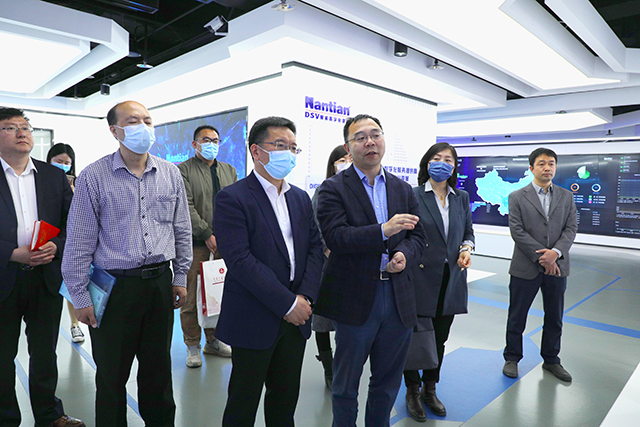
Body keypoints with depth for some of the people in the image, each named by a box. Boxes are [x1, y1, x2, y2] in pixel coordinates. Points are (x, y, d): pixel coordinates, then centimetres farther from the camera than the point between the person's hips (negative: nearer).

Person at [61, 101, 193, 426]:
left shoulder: (170, 173, 3)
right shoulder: (93, 177, -7)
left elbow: (182, 231, 9)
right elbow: (79, 243, -5)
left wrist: (180, 277, 8)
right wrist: (80, 296, -5)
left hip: (160, 283, 3)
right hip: (115, 286, -3)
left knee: (159, 367, 17)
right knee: (111, 374, 12)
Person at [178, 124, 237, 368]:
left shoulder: (229, 171, 17)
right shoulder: (184, 170, 1)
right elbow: (186, 207, -9)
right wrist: (207, 235, -15)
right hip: (196, 245, -4)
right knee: (192, 297, 2)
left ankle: (213, 340, 26)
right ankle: (192, 346, 18)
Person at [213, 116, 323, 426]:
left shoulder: (300, 198, 9)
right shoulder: (232, 198, -12)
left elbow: (314, 247, 6)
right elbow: (239, 260, -20)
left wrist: (305, 296, -8)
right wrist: (287, 303, -19)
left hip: (295, 318, 6)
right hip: (254, 320, -5)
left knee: (287, 397, 19)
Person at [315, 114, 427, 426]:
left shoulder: (403, 189, 9)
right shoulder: (333, 188, -6)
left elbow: (418, 236, 9)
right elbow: (334, 237, -19)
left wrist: (405, 254, -13)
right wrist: (383, 231, -28)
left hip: (399, 298, 5)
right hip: (355, 298, -4)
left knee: (388, 381, 21)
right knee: (346, 383, 14)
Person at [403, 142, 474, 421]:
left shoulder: (462, 198, 10)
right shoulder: (412, 196, -5)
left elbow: (468, 231, 17)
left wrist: (467, 248, -2)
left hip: (451, 279, 5)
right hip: (420, 277, -4)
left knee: (440, 338, 16)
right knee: (415, 337, 5)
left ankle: (430, 390, 36)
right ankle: (413, 391, 28)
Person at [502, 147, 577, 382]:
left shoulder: (566, 196, 9)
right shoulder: (517, 197, -2)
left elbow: (571, 228, 1)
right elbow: (517, 231, -9)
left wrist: (556, 252, -16)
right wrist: (541, 258, -15)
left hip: (556, 266, 3)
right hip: (525, 267, -3)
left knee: (554, 318, 14)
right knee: (517, 317, 7)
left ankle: (551, 360, 32)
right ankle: (512, 358, 24)